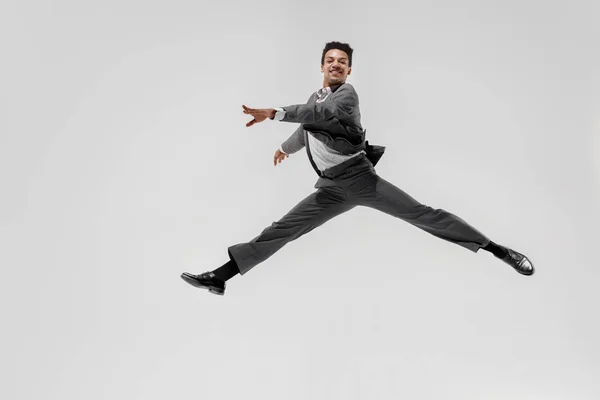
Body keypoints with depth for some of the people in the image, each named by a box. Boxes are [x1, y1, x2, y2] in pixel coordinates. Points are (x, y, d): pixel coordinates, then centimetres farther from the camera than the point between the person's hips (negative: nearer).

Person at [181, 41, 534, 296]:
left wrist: (274, 114, -34)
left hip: (360, 176, -6)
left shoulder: (347, 93, -5)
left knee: (423, 214, -11)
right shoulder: (315, 97, 18)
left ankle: (499, 250, -7)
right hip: (331, 189, 6)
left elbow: (322, 113, -28)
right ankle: (220, 276, 0)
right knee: (280, 231, 0)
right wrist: (286, 147, 59)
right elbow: (308, 128, 40)